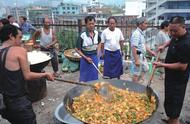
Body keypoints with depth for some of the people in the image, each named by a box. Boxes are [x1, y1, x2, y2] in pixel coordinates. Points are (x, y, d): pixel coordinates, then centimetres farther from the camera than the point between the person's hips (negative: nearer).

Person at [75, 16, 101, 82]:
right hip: (86, 58, -4)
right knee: (84, 78, 6)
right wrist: (86, 58, -16)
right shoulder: (82, 35, -18)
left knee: (94, 77, 15)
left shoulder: (96, 33, -2)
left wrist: (97, 51, 7)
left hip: (94, 58, 5)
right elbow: (77, 49, -13)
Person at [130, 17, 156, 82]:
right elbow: (133, 48, -27)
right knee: (136, 74, 1)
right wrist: (136, 60, -29)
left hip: (142, 56, 11)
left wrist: (151, 51, 17)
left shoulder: (141, 33, 10)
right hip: (137, 56, -11)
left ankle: (135, 84, 35)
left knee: (145, 69, 24)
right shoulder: (136, 34, -21)